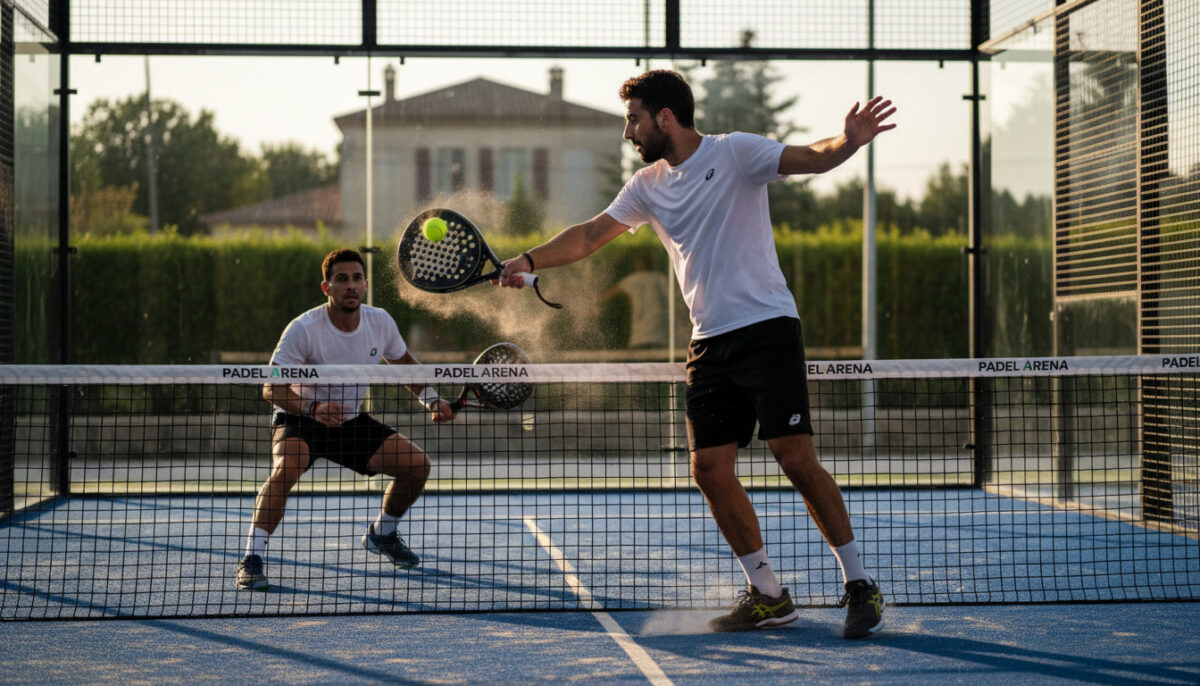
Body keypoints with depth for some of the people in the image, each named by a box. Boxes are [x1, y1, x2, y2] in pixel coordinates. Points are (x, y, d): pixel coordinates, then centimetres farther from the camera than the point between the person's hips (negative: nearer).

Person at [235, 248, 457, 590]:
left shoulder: (380, 322, -9)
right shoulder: (304, 329, -24)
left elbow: (403, 362, 12)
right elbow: (272, 387, -26)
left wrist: (431, 399, -2)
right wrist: (313, 408, -43)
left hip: (351, 421, 5)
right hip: (300, 421, -5)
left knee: (417, 465, -7)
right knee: (285, 469, -36)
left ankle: (382, 534, 20)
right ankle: (252, 559, -31)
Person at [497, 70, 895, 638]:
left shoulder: (734, 153, -5)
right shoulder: (648, 185, 13)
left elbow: (811, 159, -16)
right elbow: (590, 234, 19)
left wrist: (849, 141, -37)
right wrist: (529, 260, 9)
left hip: (767, 327, -6)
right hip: (709, 342, 6)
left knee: (795, 458, -13)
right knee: (710, 470, -1)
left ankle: (859, 586, -3)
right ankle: (768, 595, 11)